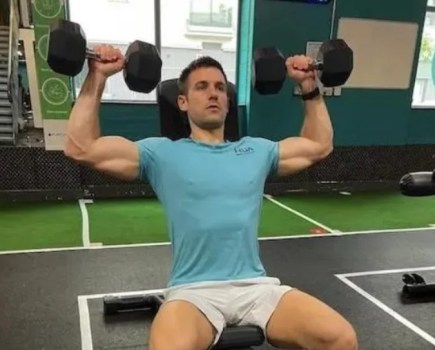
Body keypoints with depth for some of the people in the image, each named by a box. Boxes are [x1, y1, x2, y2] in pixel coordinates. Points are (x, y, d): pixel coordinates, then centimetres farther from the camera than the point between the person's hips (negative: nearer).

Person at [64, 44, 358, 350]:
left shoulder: (256, 150, 17)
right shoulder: (163, 153, 7)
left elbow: (320, 145, 27)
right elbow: (81, 148, 2)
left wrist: (310, 87, 23)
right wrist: (97, 77, 0)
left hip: (257, 285, 3)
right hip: (193, 290, -3)